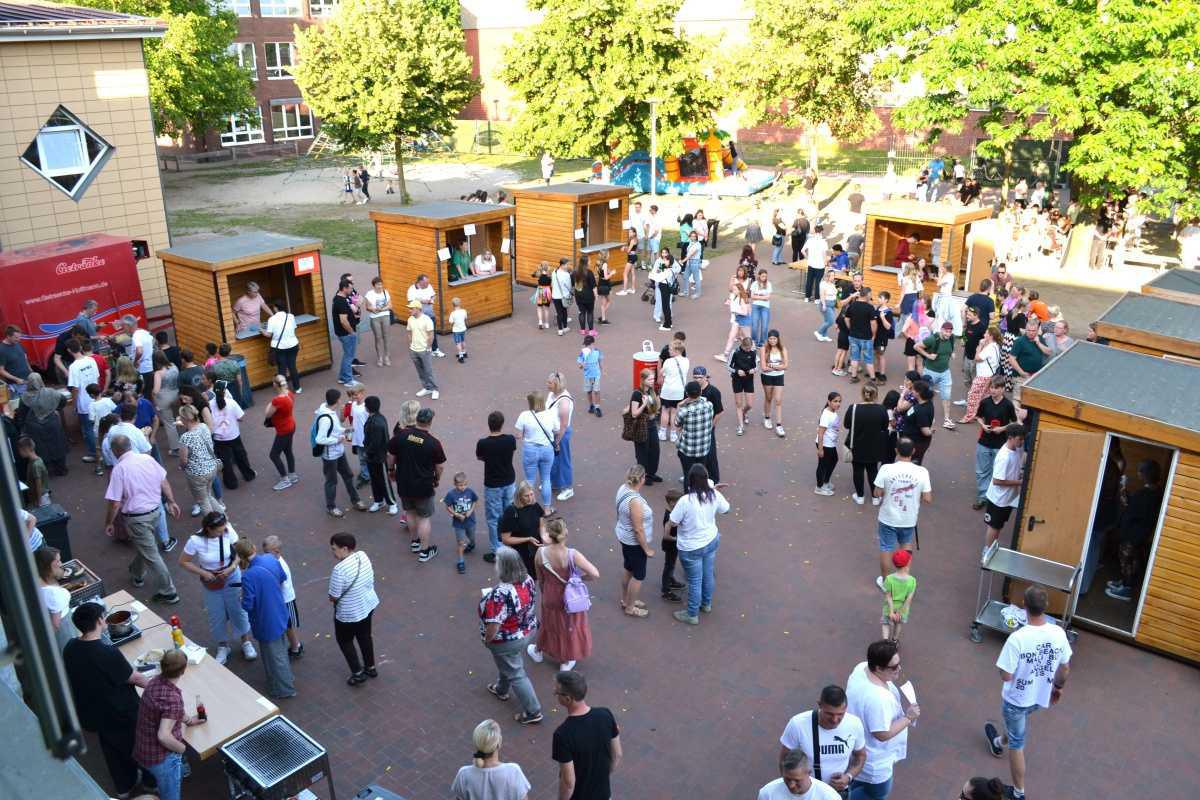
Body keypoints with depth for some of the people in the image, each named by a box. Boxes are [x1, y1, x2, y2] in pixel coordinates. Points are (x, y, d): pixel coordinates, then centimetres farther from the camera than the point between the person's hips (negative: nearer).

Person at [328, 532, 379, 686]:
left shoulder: (340, 569, -33)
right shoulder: (363, 555, -10)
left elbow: (334, 597, -23)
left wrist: (332, 598, -1)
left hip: (349, 614, -7)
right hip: (368, 604, 7)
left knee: (345, 640, 19)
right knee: (365, 636, 27)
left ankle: (357, 673, 24)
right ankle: (370, 668, 42)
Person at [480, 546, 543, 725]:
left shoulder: (500, 595, -38)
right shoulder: (528, 580, -14)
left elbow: (493, 627, -31)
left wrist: (487, 640, -11)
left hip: (507, 641, -8)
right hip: (528, 632, 8)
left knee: (516, 675, 13)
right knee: (508, 664, 32)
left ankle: (533, 712, 25)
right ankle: (501, 689, 57)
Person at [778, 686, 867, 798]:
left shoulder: (854, 724, -20)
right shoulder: (798, 724, -28)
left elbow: (860, 755, 0)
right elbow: (785, 758, -13)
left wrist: (849, 776, -17)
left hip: (839, 793, 2)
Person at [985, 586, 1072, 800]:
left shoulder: (1017, 638, -35)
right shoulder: (1059, 633, -19)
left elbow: (1006, 675, -26)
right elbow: (1065, 668, -3)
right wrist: (1059, 687, 17)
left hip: (1016, 698, -5)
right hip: (1041, 695, 5)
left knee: (1017, 743, 15)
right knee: (1018, 726, 35)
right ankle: (999, 743, 64)